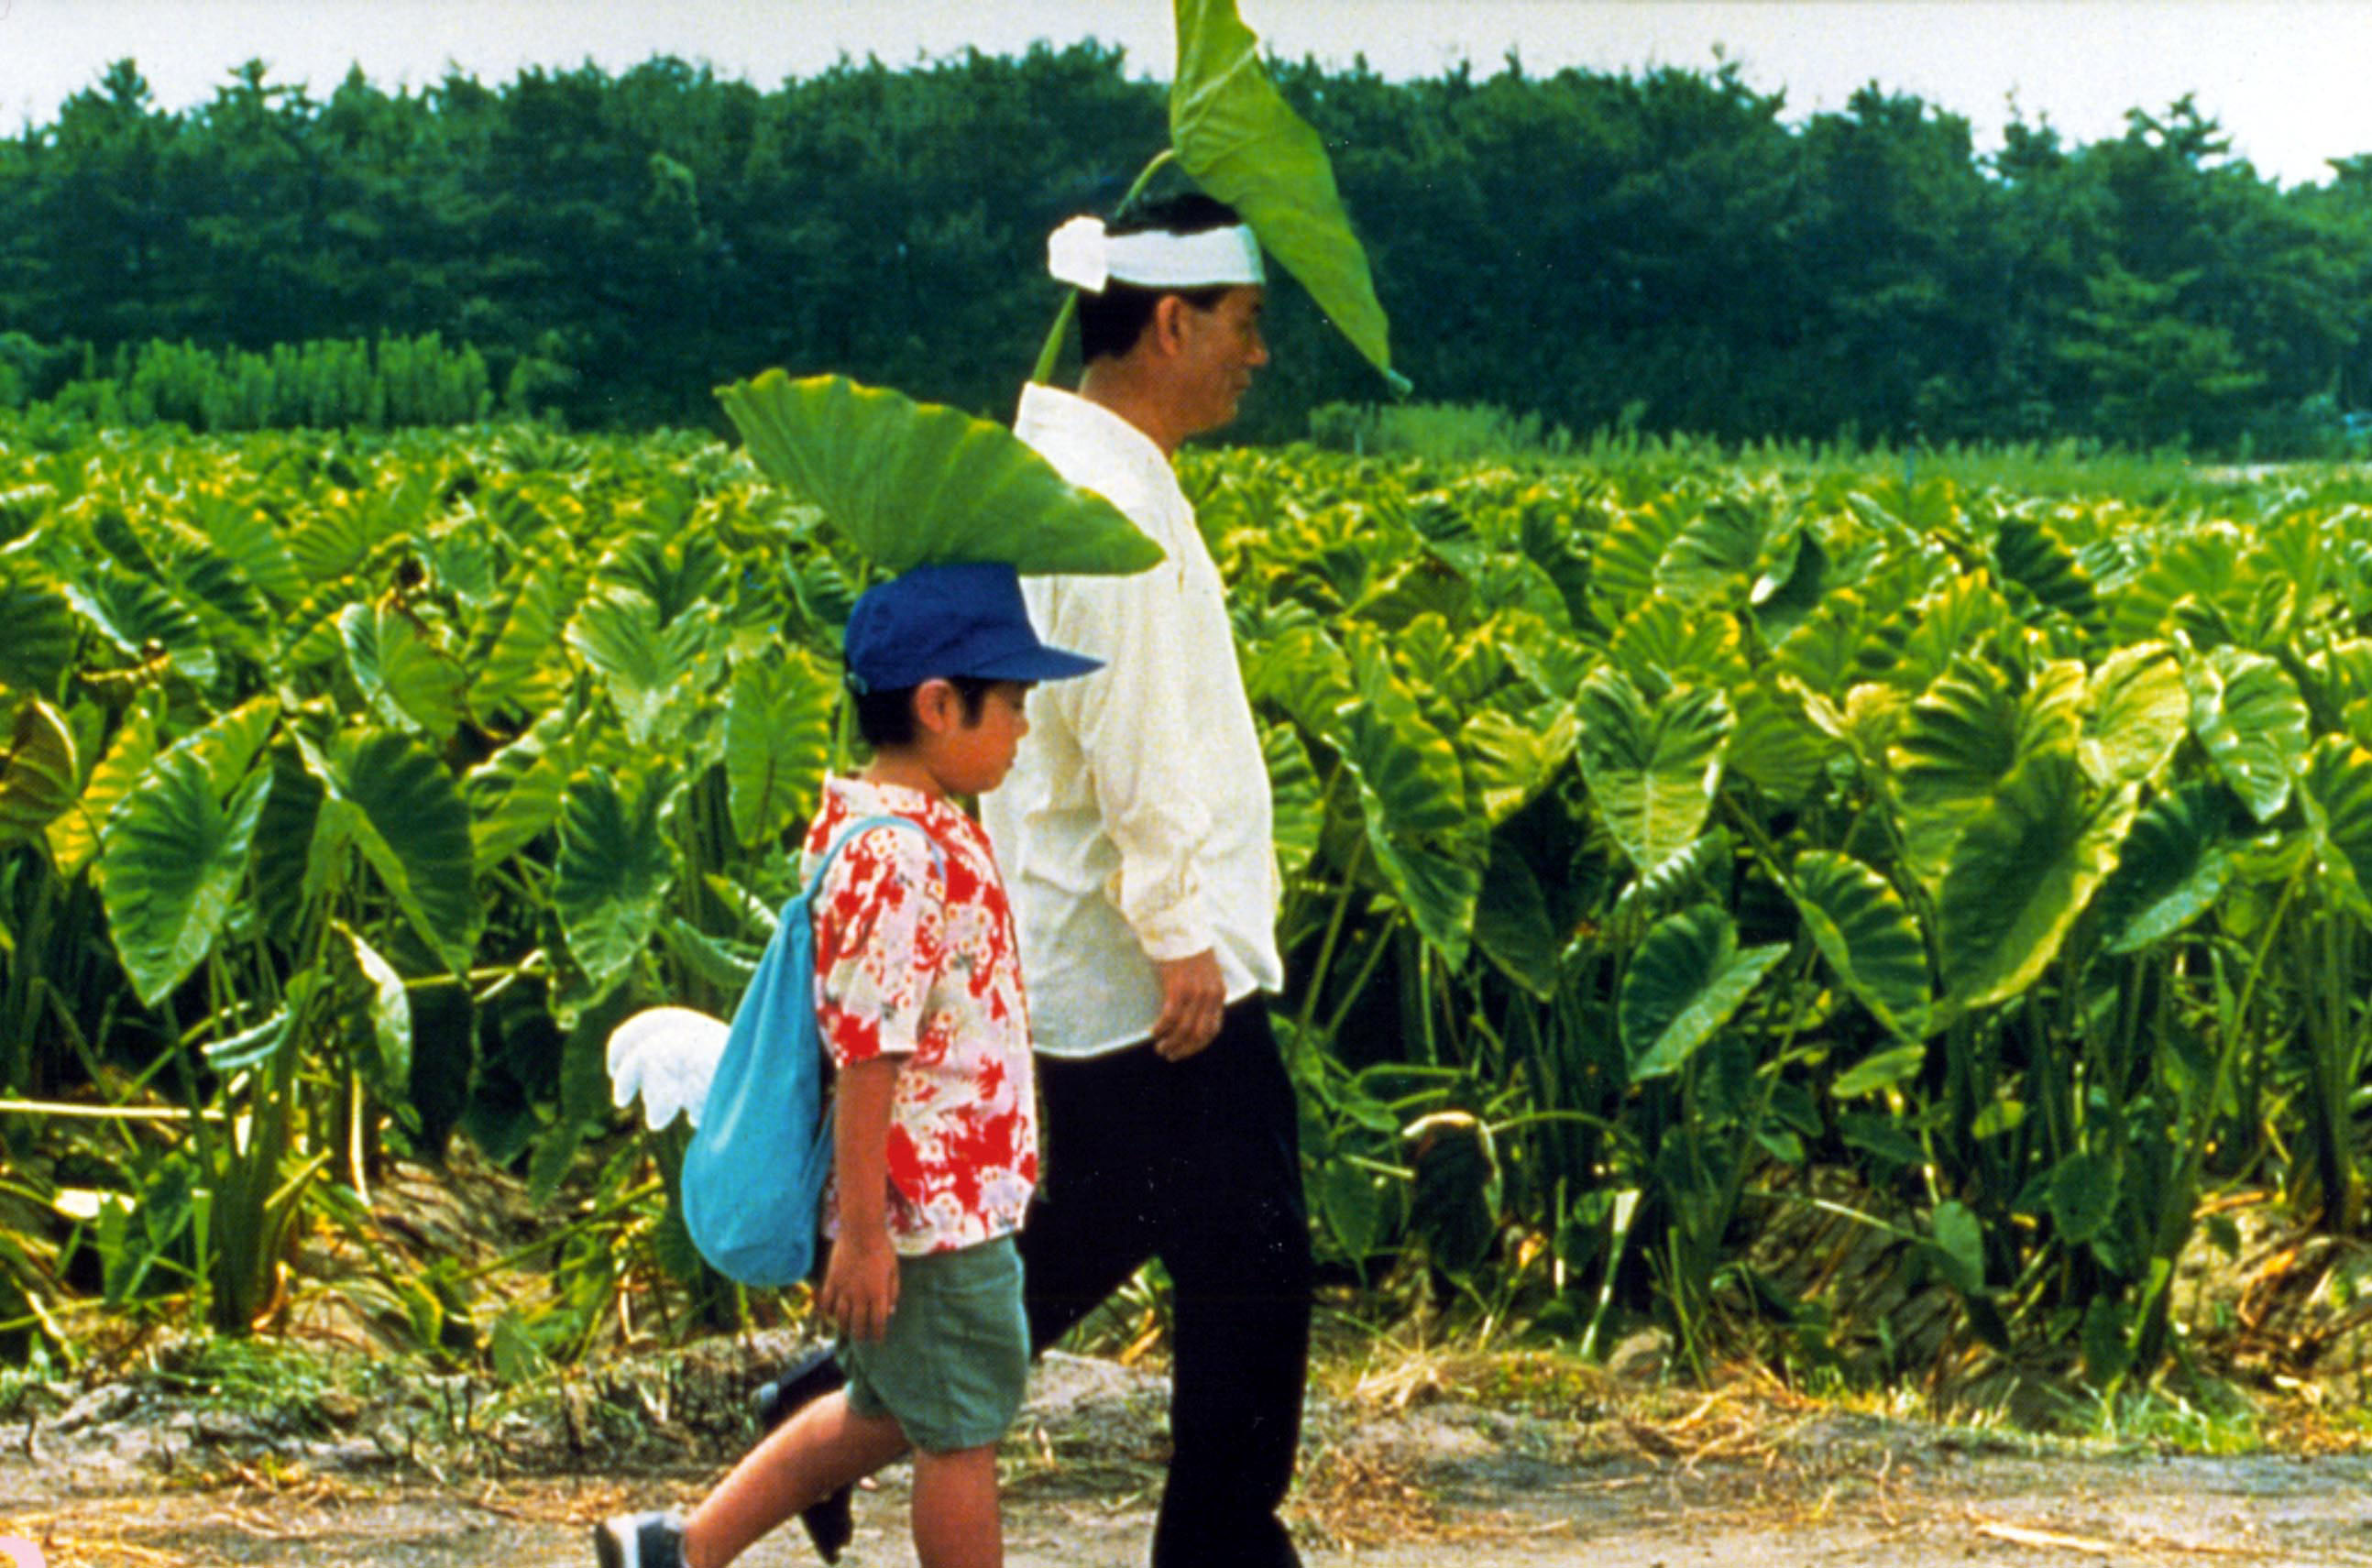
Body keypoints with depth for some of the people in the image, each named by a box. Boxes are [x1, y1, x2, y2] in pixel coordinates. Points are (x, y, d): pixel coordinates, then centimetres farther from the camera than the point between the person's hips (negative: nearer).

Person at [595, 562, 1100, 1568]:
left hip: (952, 1193, 10)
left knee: (887, 1414, 21)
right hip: (930, 1211, -10)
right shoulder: (898, 859, -23)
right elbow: (865, 1060, -24)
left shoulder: (916, 832, 9)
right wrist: (864, 1235, -21)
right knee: (961, 1435, 4)